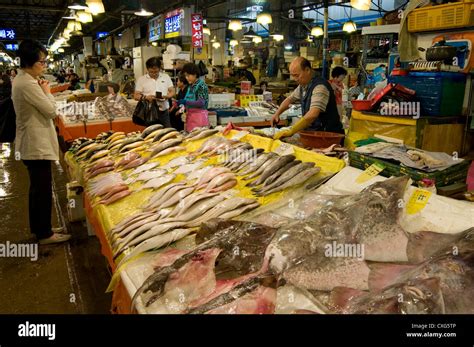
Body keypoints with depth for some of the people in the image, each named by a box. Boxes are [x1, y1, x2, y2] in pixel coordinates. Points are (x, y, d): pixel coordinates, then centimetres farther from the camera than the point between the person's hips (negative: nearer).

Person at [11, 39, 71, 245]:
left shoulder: (21, 80, 13)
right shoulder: (28, 84, -21)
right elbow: (51, 111, -16)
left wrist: (42, 91, 8)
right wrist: (47, 92, -5)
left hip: (32, 143, 11)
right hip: (37, 144, -11)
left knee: (37, 188, 18)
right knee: (43, 189, -1)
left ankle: (38, 228, 31)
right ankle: (44, 234, 11)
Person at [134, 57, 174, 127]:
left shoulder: (166, 77, 8)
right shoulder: (141, 79, 3)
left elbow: (172, 92, 10)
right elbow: (136, 96, 2)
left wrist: (165, 96, -12)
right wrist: (145, 97, -18)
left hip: (164, 112, 2)